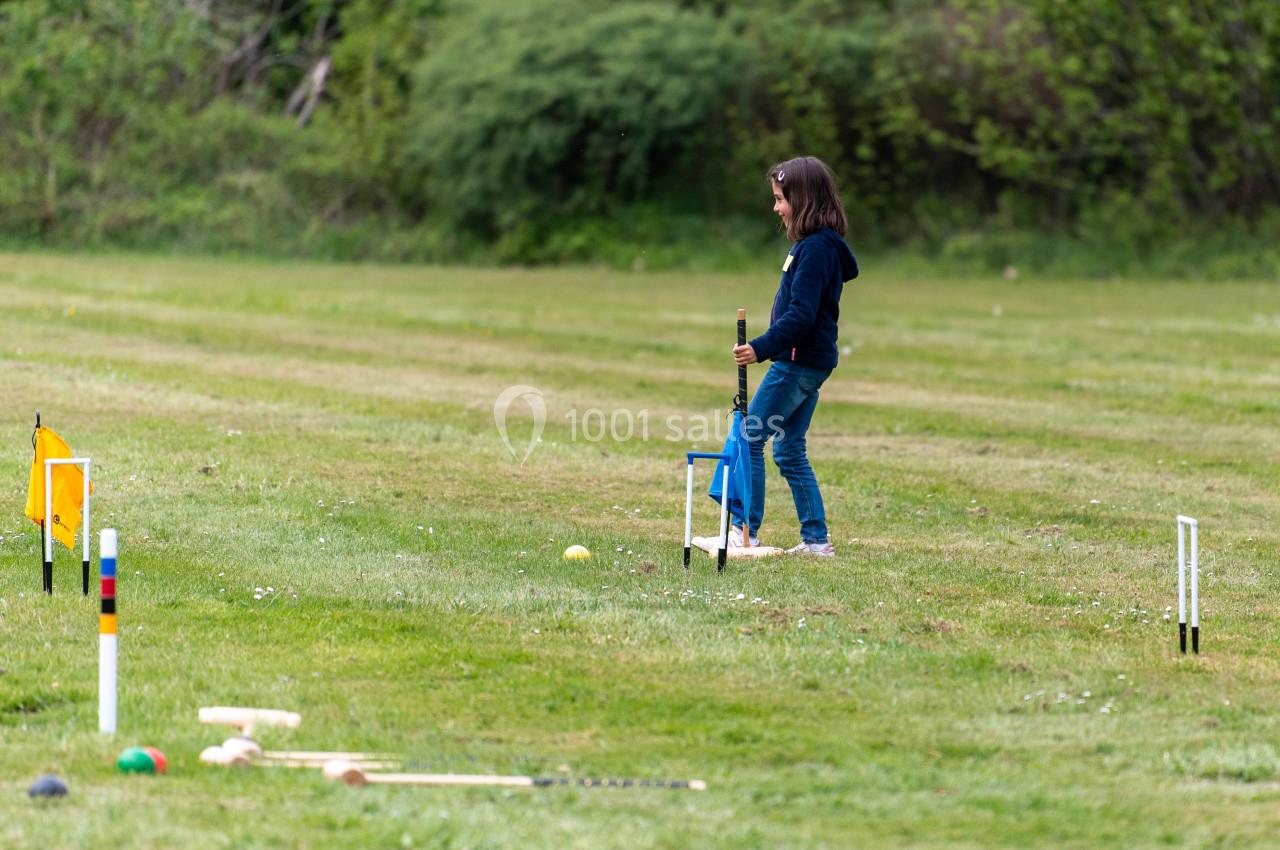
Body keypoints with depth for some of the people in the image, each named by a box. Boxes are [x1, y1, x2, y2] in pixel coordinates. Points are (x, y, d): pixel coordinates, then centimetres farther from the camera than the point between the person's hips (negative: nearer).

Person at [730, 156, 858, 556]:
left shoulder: (815, 249, -18)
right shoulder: (816, 244, 13)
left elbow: (800, 315, -25)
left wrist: (762, 348, -31)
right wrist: (769, 347, 16)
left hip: (798, 362, -10)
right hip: (807, 361, 10)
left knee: (749, 439, -5)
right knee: (790, 451, 12)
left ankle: (746, 531, -1)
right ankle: (815, 539, 12)